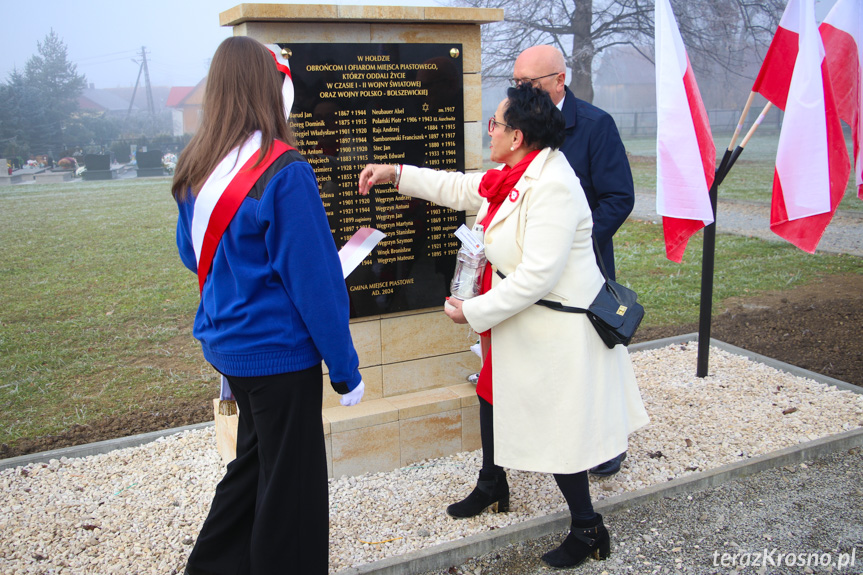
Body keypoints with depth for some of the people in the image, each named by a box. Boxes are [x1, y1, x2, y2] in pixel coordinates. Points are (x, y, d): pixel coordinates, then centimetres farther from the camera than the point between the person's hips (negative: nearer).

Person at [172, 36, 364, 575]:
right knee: (291, 479, 9)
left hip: (226, 343, 8)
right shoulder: (285, 173, -21)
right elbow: (314, 278, -19)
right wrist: (345, 369, -11)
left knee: (255, 459, 26)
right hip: (279, 350, -8)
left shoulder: (196, 170, 2)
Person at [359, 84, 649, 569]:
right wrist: (395, 173, 19)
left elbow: (537, 276, -30)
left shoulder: (553, 187, -27)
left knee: (556, 427, 2)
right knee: (494, 394, 24)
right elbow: (460, 188, 20)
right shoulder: (514, 177, 4)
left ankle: (588, 530, 23)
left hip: (557, 331, -10)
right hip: (520, 320, 10)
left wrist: (474, 311, -21)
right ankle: (492, 488, 48)